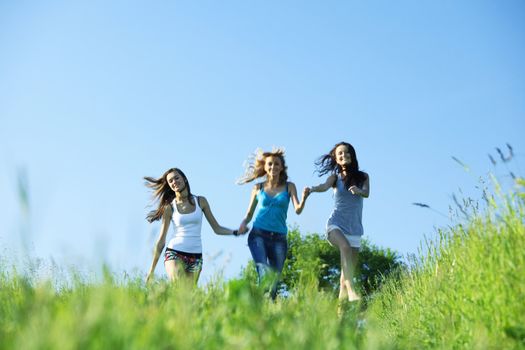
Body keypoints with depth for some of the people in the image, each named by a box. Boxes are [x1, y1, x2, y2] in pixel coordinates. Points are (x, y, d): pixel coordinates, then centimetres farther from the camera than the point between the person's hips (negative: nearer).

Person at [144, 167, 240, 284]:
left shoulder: (200, 201, 6)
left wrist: (235, 232, -10)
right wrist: (152, 269, 4)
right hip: (174, 253, -2)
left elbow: (217, 228, 8)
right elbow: (161, 241, 5)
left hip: (196, 256, 2)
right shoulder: (169, 207, 2)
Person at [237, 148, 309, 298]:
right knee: (264, 272, -24)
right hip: (258, 235, -1)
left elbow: (298, 210, -5)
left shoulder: (289, 187, 8)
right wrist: (244, 222, -6)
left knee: (275, 278, 2)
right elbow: (249, 213, 16)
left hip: (279, 238, 1)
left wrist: (304, 199, -26)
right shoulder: (258, 188, 9)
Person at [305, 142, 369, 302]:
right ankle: (351, 291, -44)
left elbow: (366, 193, -10)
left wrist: (358, 190, -34)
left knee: (349, 270, 2)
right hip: (336, 224, -3)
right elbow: (324, 186, -15)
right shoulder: (335, 176, 5)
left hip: (355, 228, 3)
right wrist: (312, 189, -37)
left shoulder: (363, 177, 8)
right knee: (345, 247, -33)